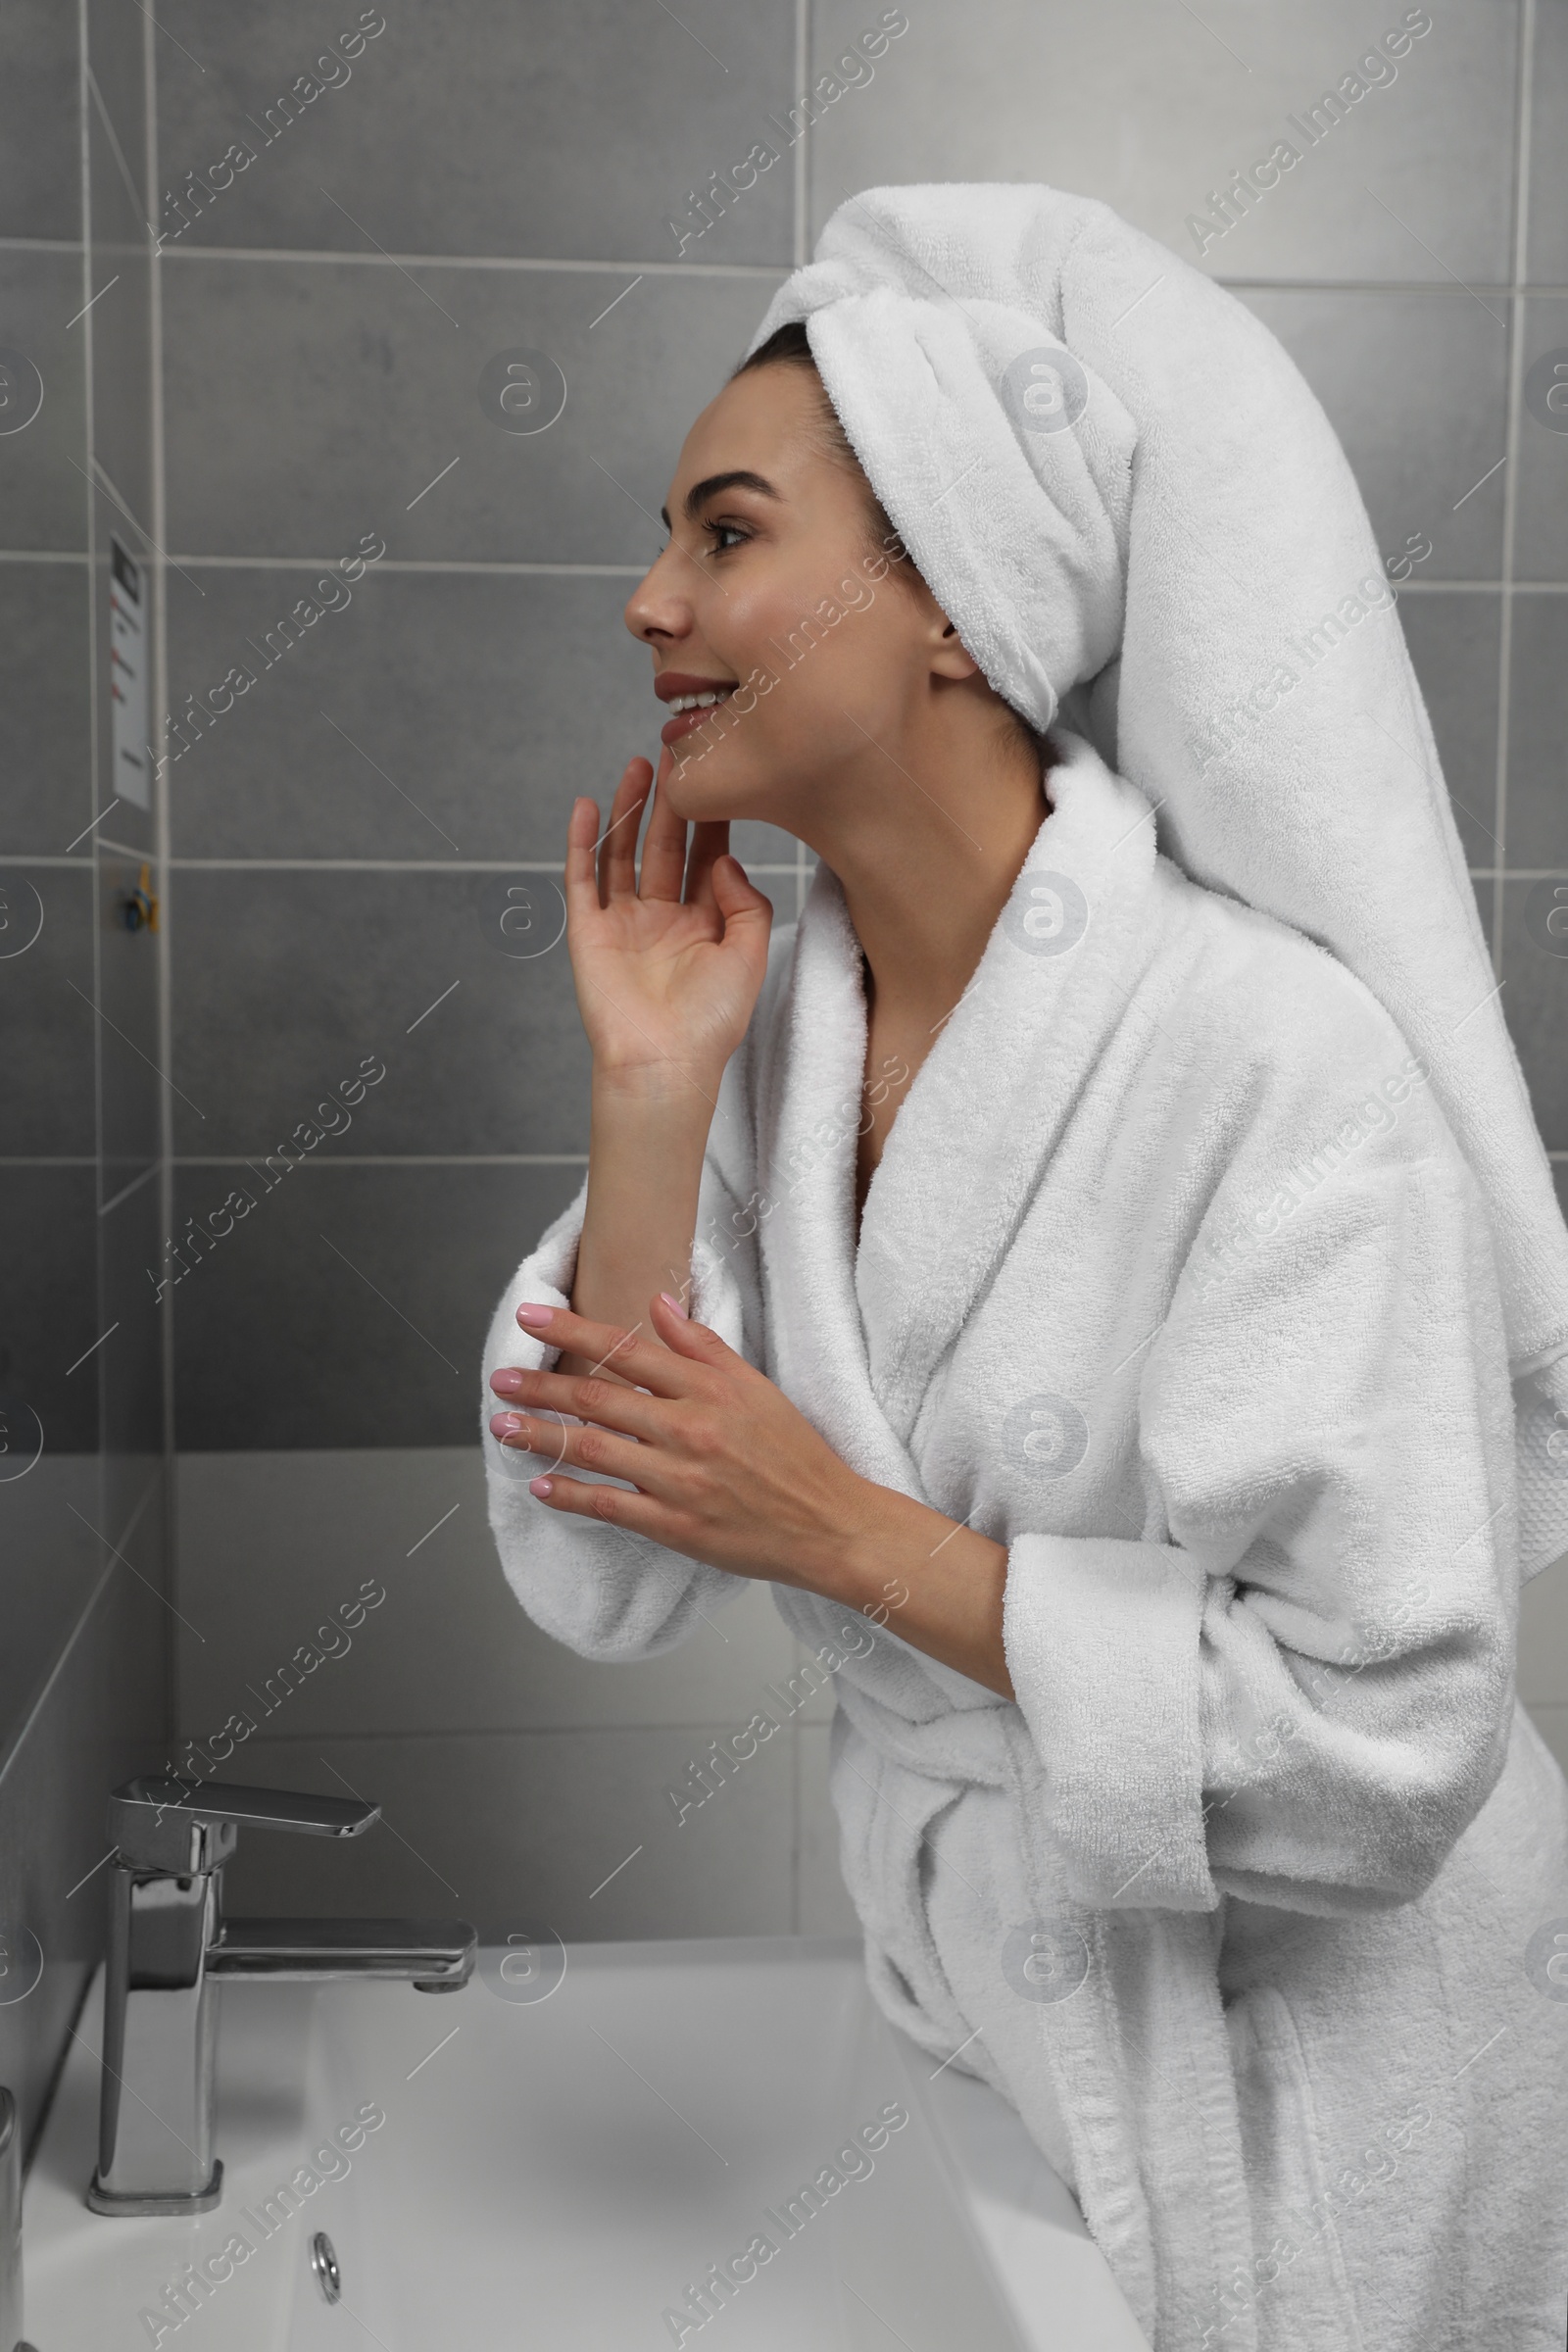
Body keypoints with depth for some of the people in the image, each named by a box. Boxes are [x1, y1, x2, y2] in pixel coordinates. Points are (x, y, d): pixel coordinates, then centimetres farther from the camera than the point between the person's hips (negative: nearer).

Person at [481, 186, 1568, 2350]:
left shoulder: (1273, 1051, -27)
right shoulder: (770, 1012, -7)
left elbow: (1381, 1744, -29)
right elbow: (607, 1584, -11)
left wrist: (851, 1532, -25)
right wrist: (648, 1097, -19)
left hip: (1298, 2072, -5)